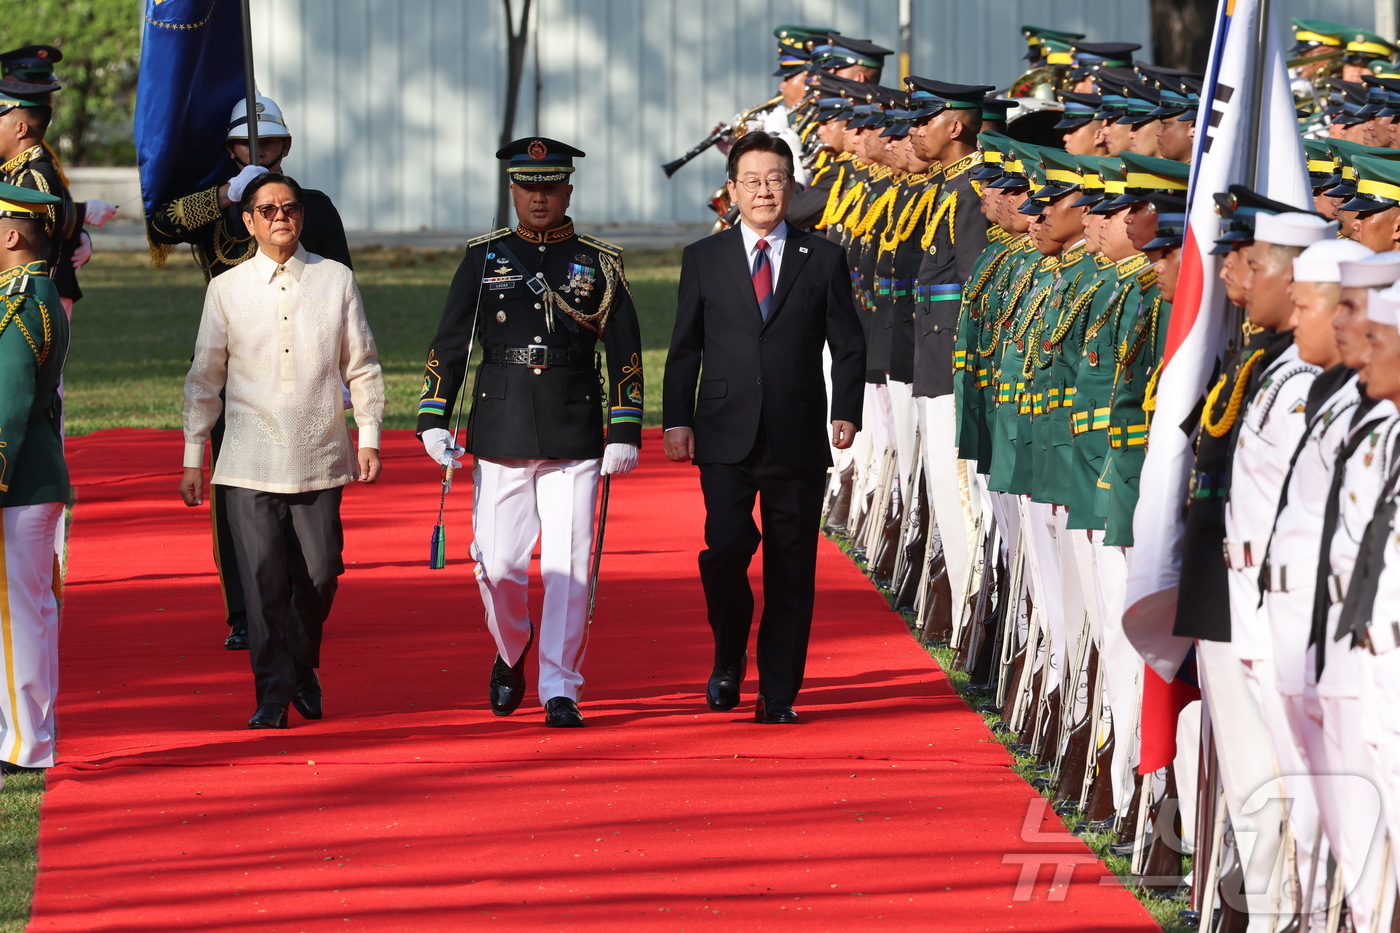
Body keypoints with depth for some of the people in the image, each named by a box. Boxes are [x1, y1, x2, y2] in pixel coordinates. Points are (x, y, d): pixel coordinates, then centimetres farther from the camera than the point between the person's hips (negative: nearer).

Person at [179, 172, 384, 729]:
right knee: (263, 581, -7)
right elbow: (205, 378, 9)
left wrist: (369, 438, 3)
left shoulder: (336, 280, 5)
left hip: (319, 459, 1)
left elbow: (362, 367, 10)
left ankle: (303, 670, 27)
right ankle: (272, 695, 1)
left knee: (319, 575, 2)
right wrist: (193, 457, 7)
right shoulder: (227, 290, 4)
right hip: (250, 465, -1)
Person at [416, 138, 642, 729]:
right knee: (498, 564, 1)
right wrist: (433, 419, -2)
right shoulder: (483, 259, 7)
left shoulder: (599, 265, 6)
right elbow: (449, 344, 7)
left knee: (569, 567, -5)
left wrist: (625, 433, -2)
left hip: (574, 436, -1)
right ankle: (510, 653, 30)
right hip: (500, 433, 1)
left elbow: (624, 353, 5)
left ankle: (560, 690, 0)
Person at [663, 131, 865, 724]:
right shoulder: (704, 259, 8)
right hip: (727, 438, -1)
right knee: (726, 544, -17)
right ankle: (729, 655, 9)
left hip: (797, 440, 1)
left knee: (791, 570, 2)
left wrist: (846, 412, -6)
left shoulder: (823, 259, 7)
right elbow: (684, 348, 10)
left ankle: (778, 694, 10)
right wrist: (677, 420, 1)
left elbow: (848, 345, 8)